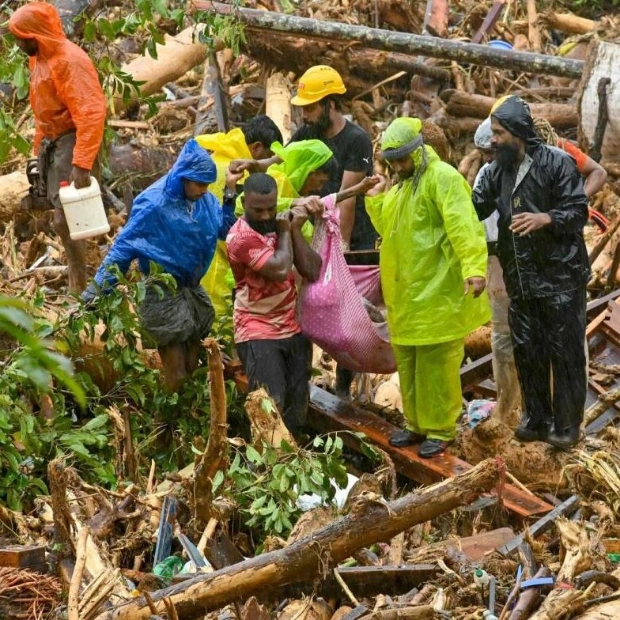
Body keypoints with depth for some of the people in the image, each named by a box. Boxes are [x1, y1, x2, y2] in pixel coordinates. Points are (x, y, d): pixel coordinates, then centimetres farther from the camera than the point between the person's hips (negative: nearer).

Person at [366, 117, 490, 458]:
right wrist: (372, 197, 7)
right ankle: (417, 423, 28)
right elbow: (389, 226, 22)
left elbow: (463, 225, -25)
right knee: (407, 361, 16)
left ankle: (440, 429, 7)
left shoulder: (443, 177, -14)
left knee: (436, 362, -3)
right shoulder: (400, 186, 17)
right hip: (405, 292, 9)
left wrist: (474, 268, -38)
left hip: (437, 290, -9)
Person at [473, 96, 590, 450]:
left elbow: (579, 212, -14)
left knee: (565, 352, 0)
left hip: (560, 277, -6)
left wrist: (545, 219, -30)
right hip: (521, 281, 6)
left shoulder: (557, 163, -11)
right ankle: (536, 419, 26)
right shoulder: (497, 171, 7)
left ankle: (567, 424, 9)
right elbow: (474, 208, 7)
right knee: (527, 351, 13)